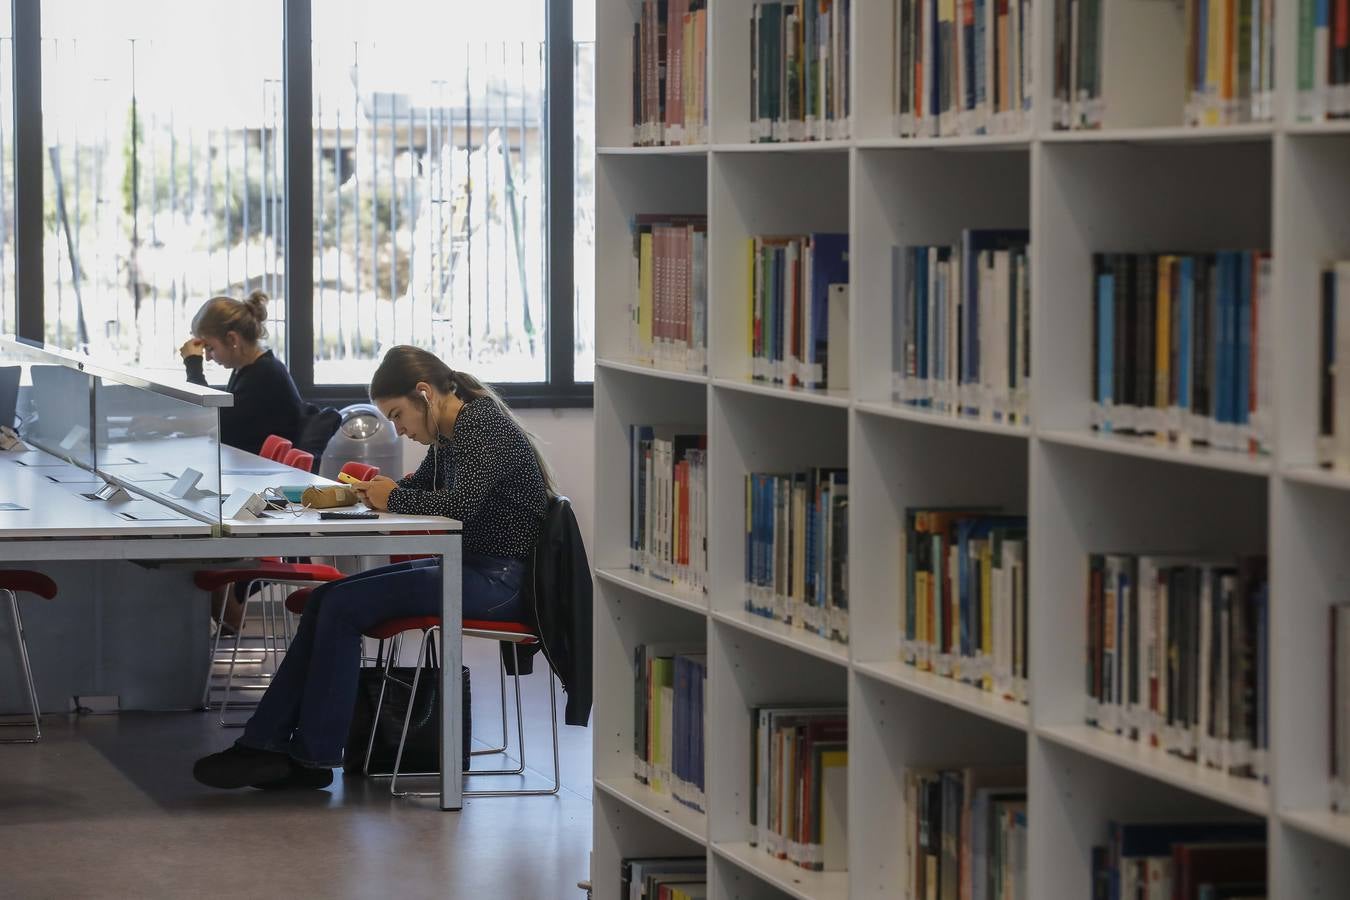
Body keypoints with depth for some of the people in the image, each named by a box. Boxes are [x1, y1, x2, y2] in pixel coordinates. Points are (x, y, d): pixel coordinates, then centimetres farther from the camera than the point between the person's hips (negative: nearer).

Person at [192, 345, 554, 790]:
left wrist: (393, 497, -11)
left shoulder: (483, 425, -15)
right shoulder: (451, 433, 15)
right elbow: (420, 488, 25)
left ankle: (313, 757, -8)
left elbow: (459, 504, -27)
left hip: (498, 581, -10)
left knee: (344, 606, -17)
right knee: (325, 600, 0)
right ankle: (266, 745, -4)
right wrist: (362, 492, 5)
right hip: (467, 568, 10)